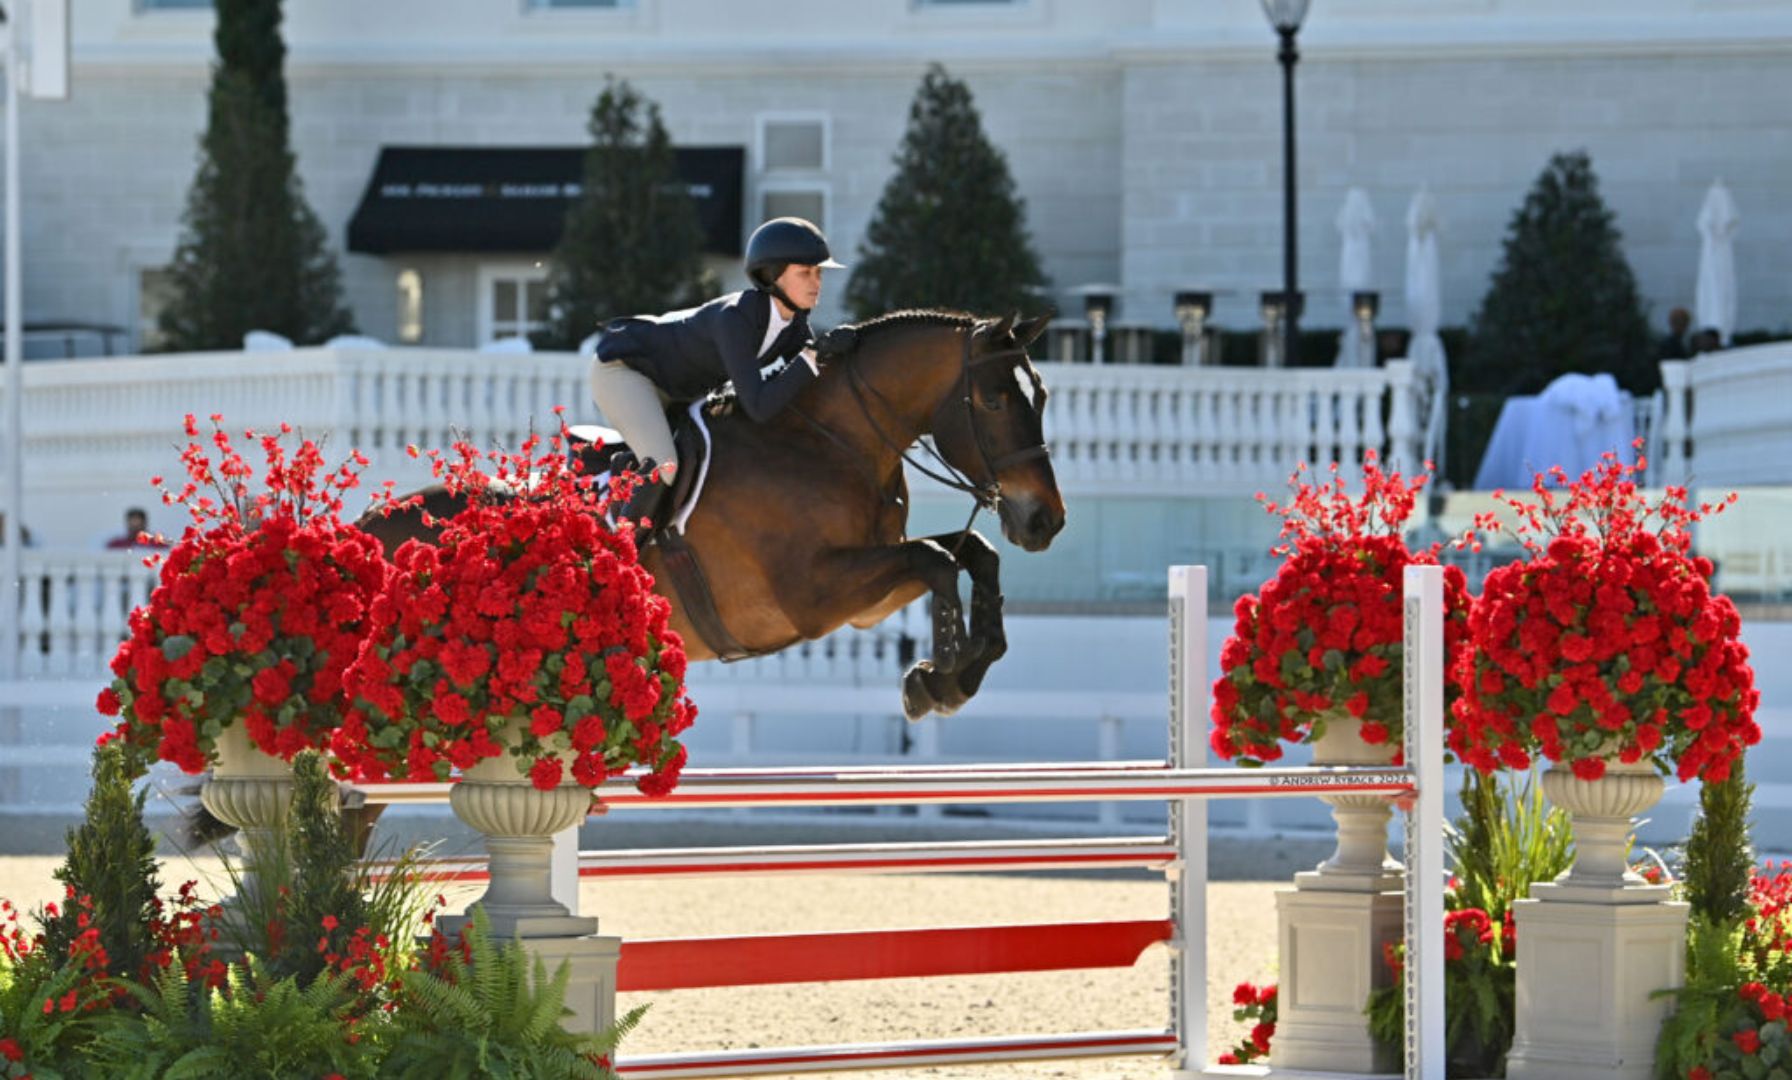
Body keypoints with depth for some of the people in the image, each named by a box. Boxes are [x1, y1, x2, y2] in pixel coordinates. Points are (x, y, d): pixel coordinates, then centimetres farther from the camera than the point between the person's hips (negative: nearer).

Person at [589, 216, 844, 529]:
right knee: (665, 468, -28)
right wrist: (812, 359, -38)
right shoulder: (735, 317, -35)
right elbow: (759, 408, -40)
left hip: (678, 391, 9)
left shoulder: (794, 321, -12)